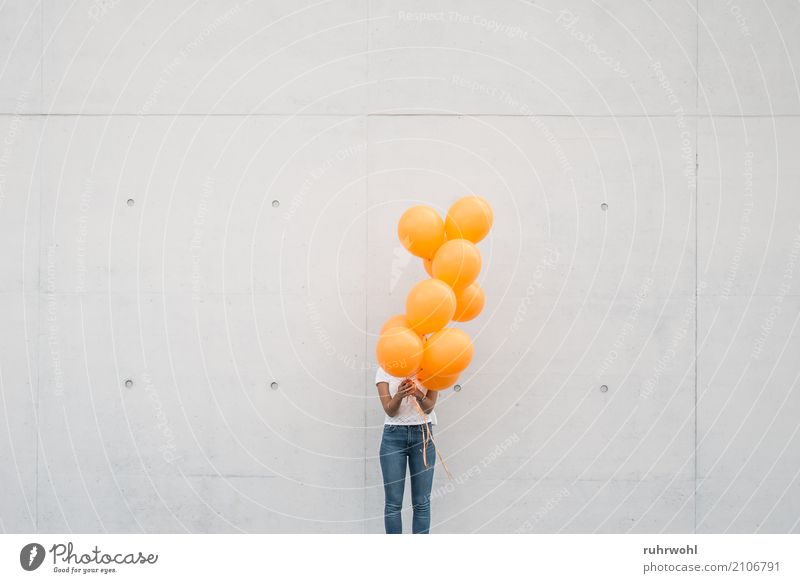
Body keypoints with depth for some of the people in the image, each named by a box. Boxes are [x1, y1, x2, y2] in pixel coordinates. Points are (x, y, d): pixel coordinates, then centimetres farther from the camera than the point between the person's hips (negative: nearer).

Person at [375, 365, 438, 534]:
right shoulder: (384, 370, 1)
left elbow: (429, 407, -6)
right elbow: (389, 411, -7)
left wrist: (418, 393, -27)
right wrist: (399, 395, -28)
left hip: (423, 434, 1)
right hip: (394, 435, 0)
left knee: (422, 502, 1)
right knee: (393, 502, -2)